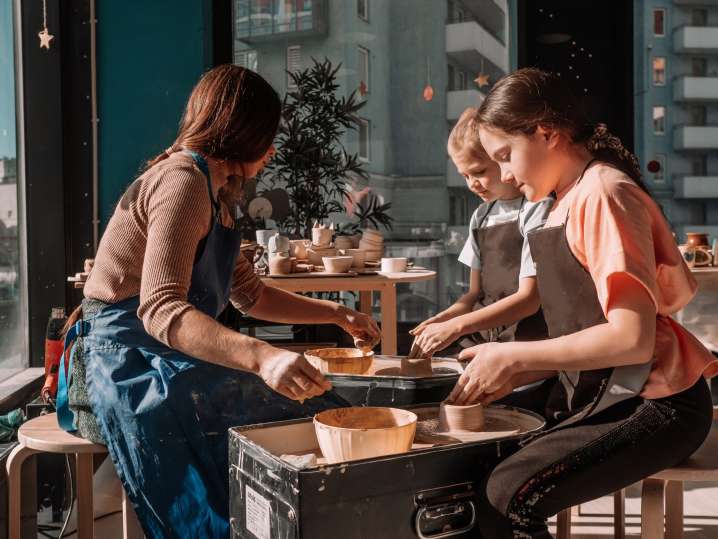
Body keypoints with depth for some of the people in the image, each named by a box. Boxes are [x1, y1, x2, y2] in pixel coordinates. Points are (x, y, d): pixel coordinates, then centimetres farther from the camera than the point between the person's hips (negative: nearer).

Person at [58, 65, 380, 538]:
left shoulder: (213, 196, 18)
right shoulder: (184, 180, -15)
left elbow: (251, 295, 23)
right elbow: (159, 309, -29)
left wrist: (337, 314, 15)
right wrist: (262, 356, -42)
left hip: (157, 359, 10)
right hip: (129, 362, -10)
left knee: (313, 399, 0)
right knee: (307, 416, -21)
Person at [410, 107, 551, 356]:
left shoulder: (538, 209, -7)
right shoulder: (481, 216, 13)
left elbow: (529, 299, -14)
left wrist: (454, 327, -17)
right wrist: (442, 319, -4)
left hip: (525, 341, -5)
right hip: (482, 341, 6)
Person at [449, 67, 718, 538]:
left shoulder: (603, 194, -16)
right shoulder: (569, 202, 10)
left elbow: (632, 337, -24)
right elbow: (582, 328, 8)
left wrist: (515, 357, -17)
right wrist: (511, 375, -3)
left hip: (651, 405, -9)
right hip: (592, 388, 9)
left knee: (509, 498, -23)